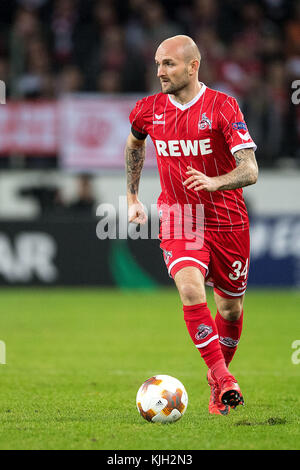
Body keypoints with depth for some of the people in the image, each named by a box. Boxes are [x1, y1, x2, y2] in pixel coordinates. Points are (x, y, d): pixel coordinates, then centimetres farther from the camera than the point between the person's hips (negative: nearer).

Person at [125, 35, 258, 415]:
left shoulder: (222, 106, -13)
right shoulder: (149, 110, 0)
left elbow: (250, 171, -19)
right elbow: (134, 145, 25)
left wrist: (213, 182, -37)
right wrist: (133, 197, 23)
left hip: (228, 222, -1)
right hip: (177, 221, 1)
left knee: (231, 307, 11)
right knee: (191, 290, -25)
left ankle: (218, 378, 36)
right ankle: (223, 379, -23)